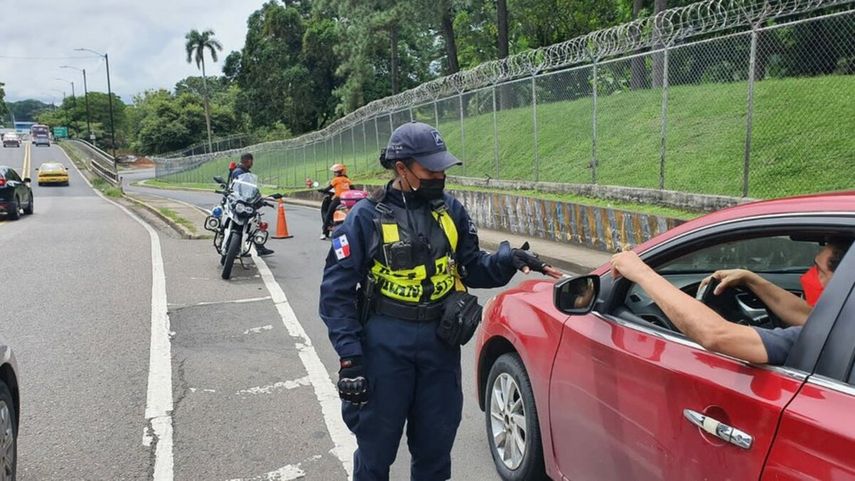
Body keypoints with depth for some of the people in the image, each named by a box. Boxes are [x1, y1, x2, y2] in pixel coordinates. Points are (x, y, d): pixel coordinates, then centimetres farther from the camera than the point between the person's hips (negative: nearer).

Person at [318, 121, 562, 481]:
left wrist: (507, 259, -10)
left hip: (440, 341, 4)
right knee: (377, 445, 9)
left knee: (436, 443, 18)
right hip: (385, 345, -3)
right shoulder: (367, 217, -9)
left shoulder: (450, 210, 3)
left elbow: (472, 269, 11)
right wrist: (349, 357, -15)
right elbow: (336, 292, -9)